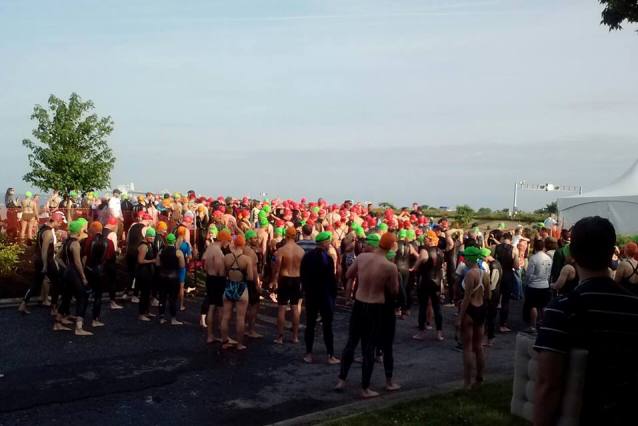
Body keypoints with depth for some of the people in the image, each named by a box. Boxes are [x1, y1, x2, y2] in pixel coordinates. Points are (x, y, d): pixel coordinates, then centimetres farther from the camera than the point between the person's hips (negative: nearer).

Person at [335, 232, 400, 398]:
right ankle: (365, 388, 12)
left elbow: (348, 275, 9)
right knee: (369, 347, 3)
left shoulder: (362, 257, -5)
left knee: (351, 342, 16)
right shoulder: (391, 267, -16)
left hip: (359, 304, 4)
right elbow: (394, 292, -4)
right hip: (376, 308, -4)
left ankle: (341, 380, 23)